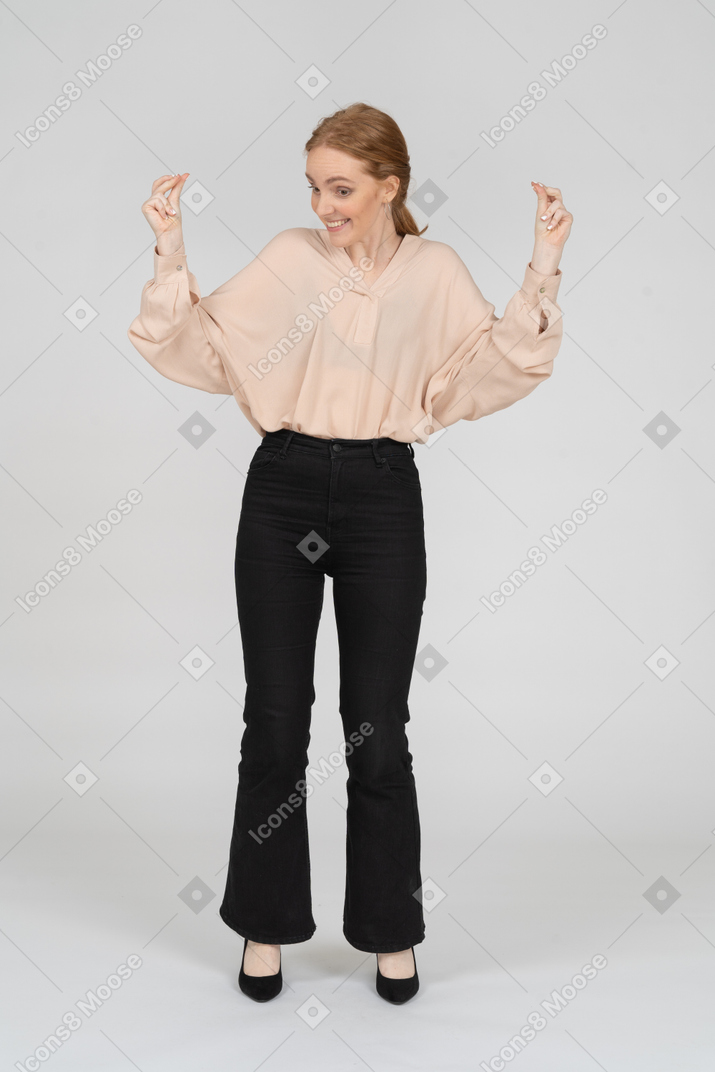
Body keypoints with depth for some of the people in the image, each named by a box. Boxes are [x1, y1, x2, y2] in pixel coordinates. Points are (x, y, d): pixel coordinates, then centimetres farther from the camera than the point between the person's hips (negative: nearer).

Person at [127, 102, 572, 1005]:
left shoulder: (434, 270, 6)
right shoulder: (288, 258, 5)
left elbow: (492, 367, -4)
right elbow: (200, 348, 1)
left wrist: (542, 270, -10)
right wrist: (170, 254, -10)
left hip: (382, 499, 0)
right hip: (283, 495, 1)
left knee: (378, 729, 5)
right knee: (275, 721, 7)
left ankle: (390, 930, 26)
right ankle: (267, 923, 27)